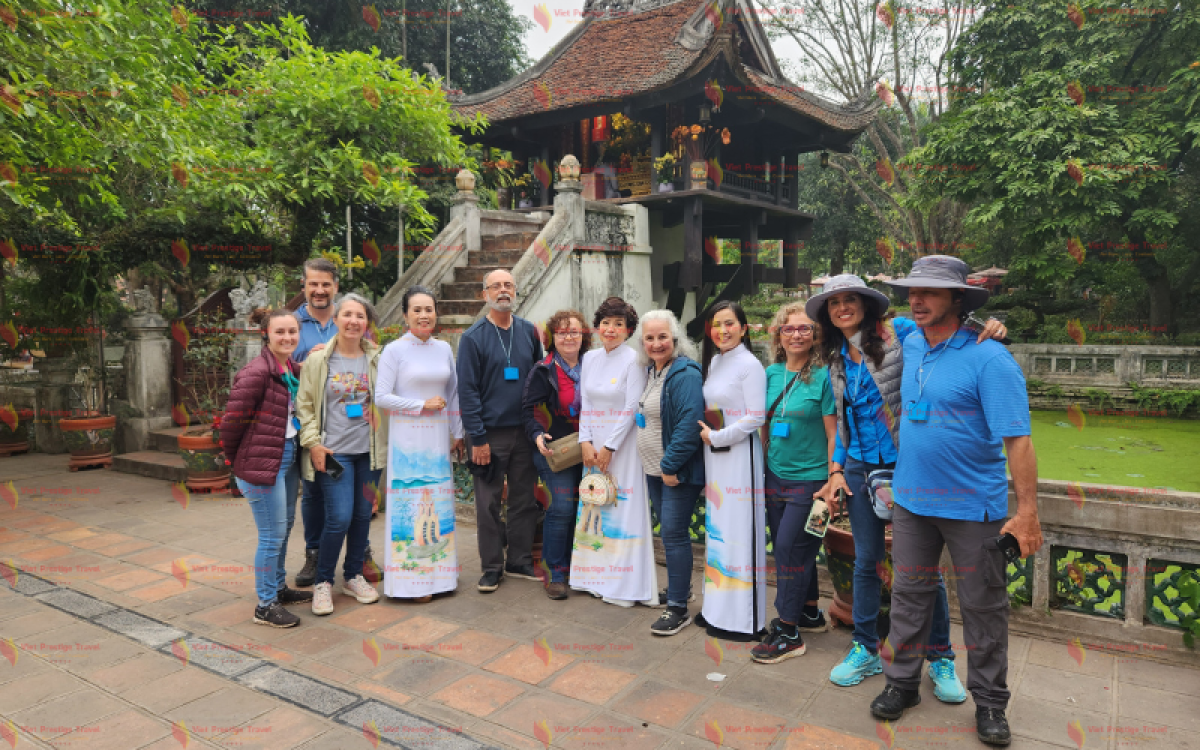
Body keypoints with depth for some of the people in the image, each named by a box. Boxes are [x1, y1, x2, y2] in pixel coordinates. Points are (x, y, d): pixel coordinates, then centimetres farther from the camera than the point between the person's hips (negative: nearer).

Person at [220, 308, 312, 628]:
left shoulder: (293, 370, 7)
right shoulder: (256, 373, -19)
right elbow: (232, 420, -16)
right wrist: (236, 458, -5)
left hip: (287, 459, 9)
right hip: (261, 464, -9)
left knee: (284, 527, 21)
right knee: (273, 534, 0)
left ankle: (278, 588, 38)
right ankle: (265, 605, 15)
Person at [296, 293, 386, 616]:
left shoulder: (376, 359, 4)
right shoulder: (318, 360, -2)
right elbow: (304, 405, 1)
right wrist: (313, 443, -8)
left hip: (368, 450, 3)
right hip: (334, 451, -3)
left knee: (362, 515, 11)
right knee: (339, 517, -9)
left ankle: (353, 576, 29)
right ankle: (323, 582, 12)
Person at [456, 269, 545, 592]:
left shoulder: (529, 332, 7)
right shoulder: (473, 338, -4)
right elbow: (467, 390, -7)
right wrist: (477, 438, -11)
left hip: (525, 431, 3)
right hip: (490, 434, -3)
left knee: (524, 499, 10)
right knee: (488, 503, 4)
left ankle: (520, 561, 23)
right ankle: (492, 567, 16)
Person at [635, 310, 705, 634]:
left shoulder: (685, 374, -18)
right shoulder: (650, 371, 10)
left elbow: (689, 424, -25)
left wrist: (671, 465, -22)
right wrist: (658, 466, 15)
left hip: (678, 471, -9)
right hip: (655, 469, 9)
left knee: (674, 534, -5)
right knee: (668, 531, 19)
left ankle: (678, 608, 6)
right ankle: (679, 587, 36)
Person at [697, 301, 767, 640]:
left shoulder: (750, 365, -11)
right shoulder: (713, 362, 12)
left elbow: (755, 418, -15)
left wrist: (715, 436, -12)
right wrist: (705, 432, 5)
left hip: (740, 454, -8)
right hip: (714, 454, 8)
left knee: (740, 532, -3)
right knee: (717, 529, 13)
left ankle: (744, 618, 7)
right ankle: (718, 608, 24)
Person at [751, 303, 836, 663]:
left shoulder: (823, 376, -11)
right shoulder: (771, 373, 6)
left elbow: (833, 435, -10)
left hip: (809, 478, -6)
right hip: (776, 475, 6)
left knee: (790, 548, -4)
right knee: (790, 548, 14)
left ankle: (788, 632, 9)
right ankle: (811, 613, 33)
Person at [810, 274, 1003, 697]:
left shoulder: (899, 332, -6)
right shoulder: (836, 361, 11)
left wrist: (988, 332, -34)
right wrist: (837, 470, 9)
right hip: (861, 469, 5)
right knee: (867, 561, 12)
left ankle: (940, 658, 22)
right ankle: (865, 650, 26)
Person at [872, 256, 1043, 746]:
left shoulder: (988, 357, -16)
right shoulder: (911, 346, 3)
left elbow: (1017, 439, -18)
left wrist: (1027, 512, -21)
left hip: (973, 506, -5)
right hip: (911, 502, 5)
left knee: (983, 607, 9)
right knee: (909, 595, 13)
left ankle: (989, 702, 26)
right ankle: (902, 682, 28)